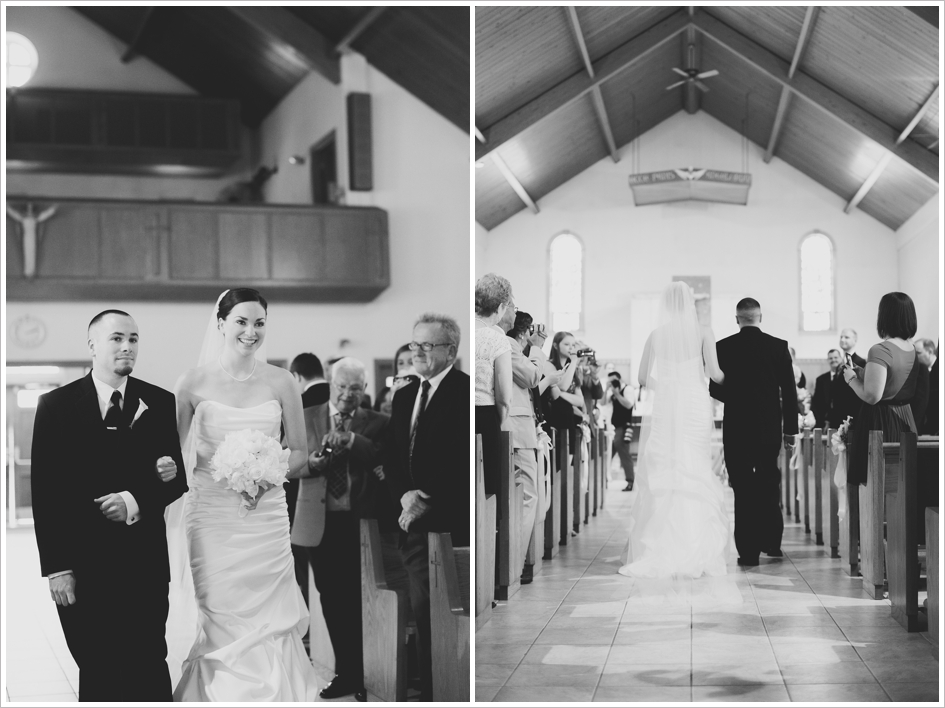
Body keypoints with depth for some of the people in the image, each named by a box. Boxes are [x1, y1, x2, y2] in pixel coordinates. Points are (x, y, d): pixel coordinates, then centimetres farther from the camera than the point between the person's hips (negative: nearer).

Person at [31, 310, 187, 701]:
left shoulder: (161, 404, 5)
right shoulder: (56, 405, 1)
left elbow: (180, 475, 5)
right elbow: (45, 490, -2)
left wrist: (137, 501, -14)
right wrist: (56, 567, -7)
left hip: (144, 566, 1)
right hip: (81, 569, 0)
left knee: (149, 674, 0)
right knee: (96, 676, 7)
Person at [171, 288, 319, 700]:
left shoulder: (280, 383, 3)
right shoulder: (193, 383, 0)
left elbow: (300, 453, 7)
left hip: (265, 516, 1)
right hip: (211, 515, -1)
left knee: (266, 623, 0)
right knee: (219, 622, 1)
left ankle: (271, 694, 15)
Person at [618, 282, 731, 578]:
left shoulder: (656, 335, 3)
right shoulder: (703, 332, -1)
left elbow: (643, 378, 5)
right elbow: (714, 373, -5)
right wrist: (725, 377, 18)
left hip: (663, 406, 1)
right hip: (695, 405, -1)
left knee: (661, 478, 4)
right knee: (694, 477, 2)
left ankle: (658, 553, 2)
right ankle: (695, 555, 0)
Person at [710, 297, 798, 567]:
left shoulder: (723, 347, -5)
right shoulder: (779, 346, -1)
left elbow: (714, 389, -2)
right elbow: (789, 390, 0)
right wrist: (790, 428, 7)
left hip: (736, 428, -1)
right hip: (770, 426, 2)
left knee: (743, 488, 2)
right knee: (768, 485, 17)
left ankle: (748, 551, 1)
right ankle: (771, 541, 19)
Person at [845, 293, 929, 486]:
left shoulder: (880, 350, -18)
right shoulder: (912, 350, 8)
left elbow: (872, 396, -24)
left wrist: (852, 378, -7)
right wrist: (862, 373, 17)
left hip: (880, 423, -8)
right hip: (905, 421, 8)